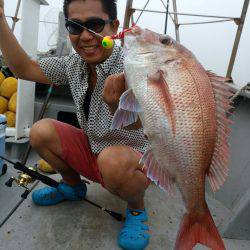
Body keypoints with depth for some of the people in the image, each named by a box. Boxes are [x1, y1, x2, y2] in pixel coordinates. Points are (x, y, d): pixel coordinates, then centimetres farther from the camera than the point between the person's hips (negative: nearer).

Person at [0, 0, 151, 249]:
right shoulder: (74, 63, -3)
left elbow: (133, 124, -38)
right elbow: (25, 68, 3)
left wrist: (116, 103, -60)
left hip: (135, 161, -5)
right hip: (93, 150, 6)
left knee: (113, 160, -38)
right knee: (41, 131, -8)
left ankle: (136, 208, -3)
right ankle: (72, 185, 17)